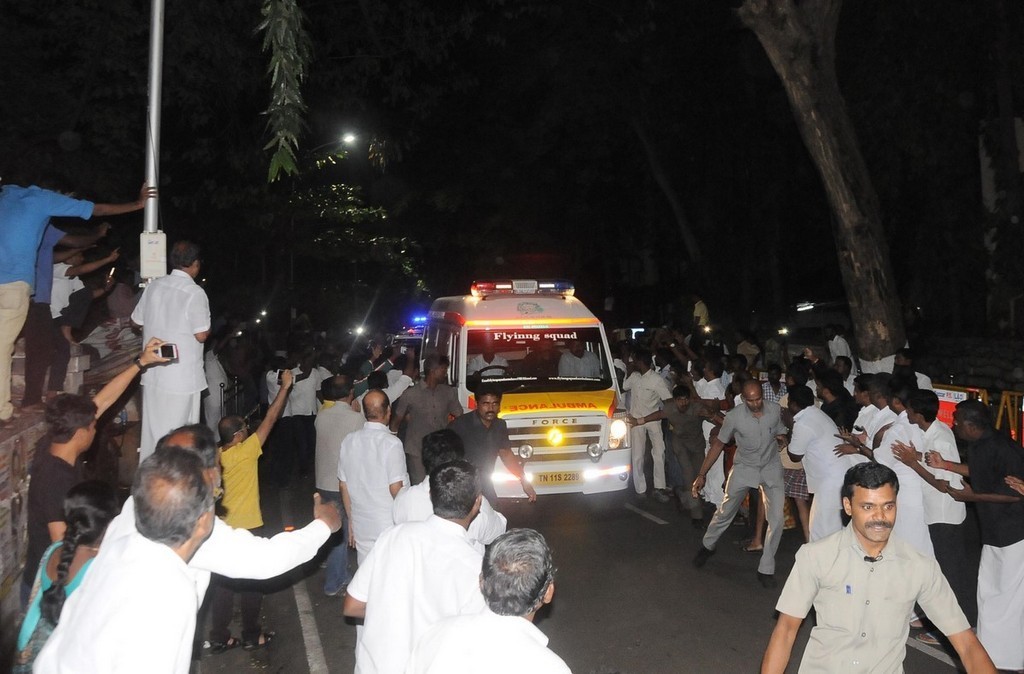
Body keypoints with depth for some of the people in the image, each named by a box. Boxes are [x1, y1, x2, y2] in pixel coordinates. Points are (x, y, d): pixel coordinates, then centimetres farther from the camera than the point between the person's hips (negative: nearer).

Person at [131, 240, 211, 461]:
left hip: (153, 372, 6)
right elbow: (201, 335, -15)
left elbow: (136, 321, 13)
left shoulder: (154, 286, 3)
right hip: (182, 376, -6)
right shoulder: (195, 292, -14)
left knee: (151, 429, 15)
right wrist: (207, 326, 5)